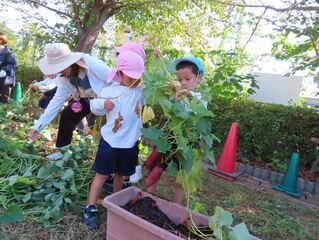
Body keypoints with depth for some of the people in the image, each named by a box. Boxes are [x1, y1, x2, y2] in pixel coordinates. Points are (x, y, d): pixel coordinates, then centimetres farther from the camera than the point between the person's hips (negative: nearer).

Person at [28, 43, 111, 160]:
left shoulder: (93, 65, -36)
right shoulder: (64, 79, -13)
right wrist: (38, 126, -11)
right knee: (67, 115, -1)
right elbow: (56, 101, -9)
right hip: (87, 99, 6)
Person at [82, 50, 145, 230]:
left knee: (121, 174, 18)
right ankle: (90, 208, 20)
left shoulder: (141, 89, -3)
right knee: (102, 174, 7)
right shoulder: (110, 90, -6)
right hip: (110, 140, -2)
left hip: (130, 143, 2)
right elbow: (94, 107, 2)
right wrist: (103, 103, -19)